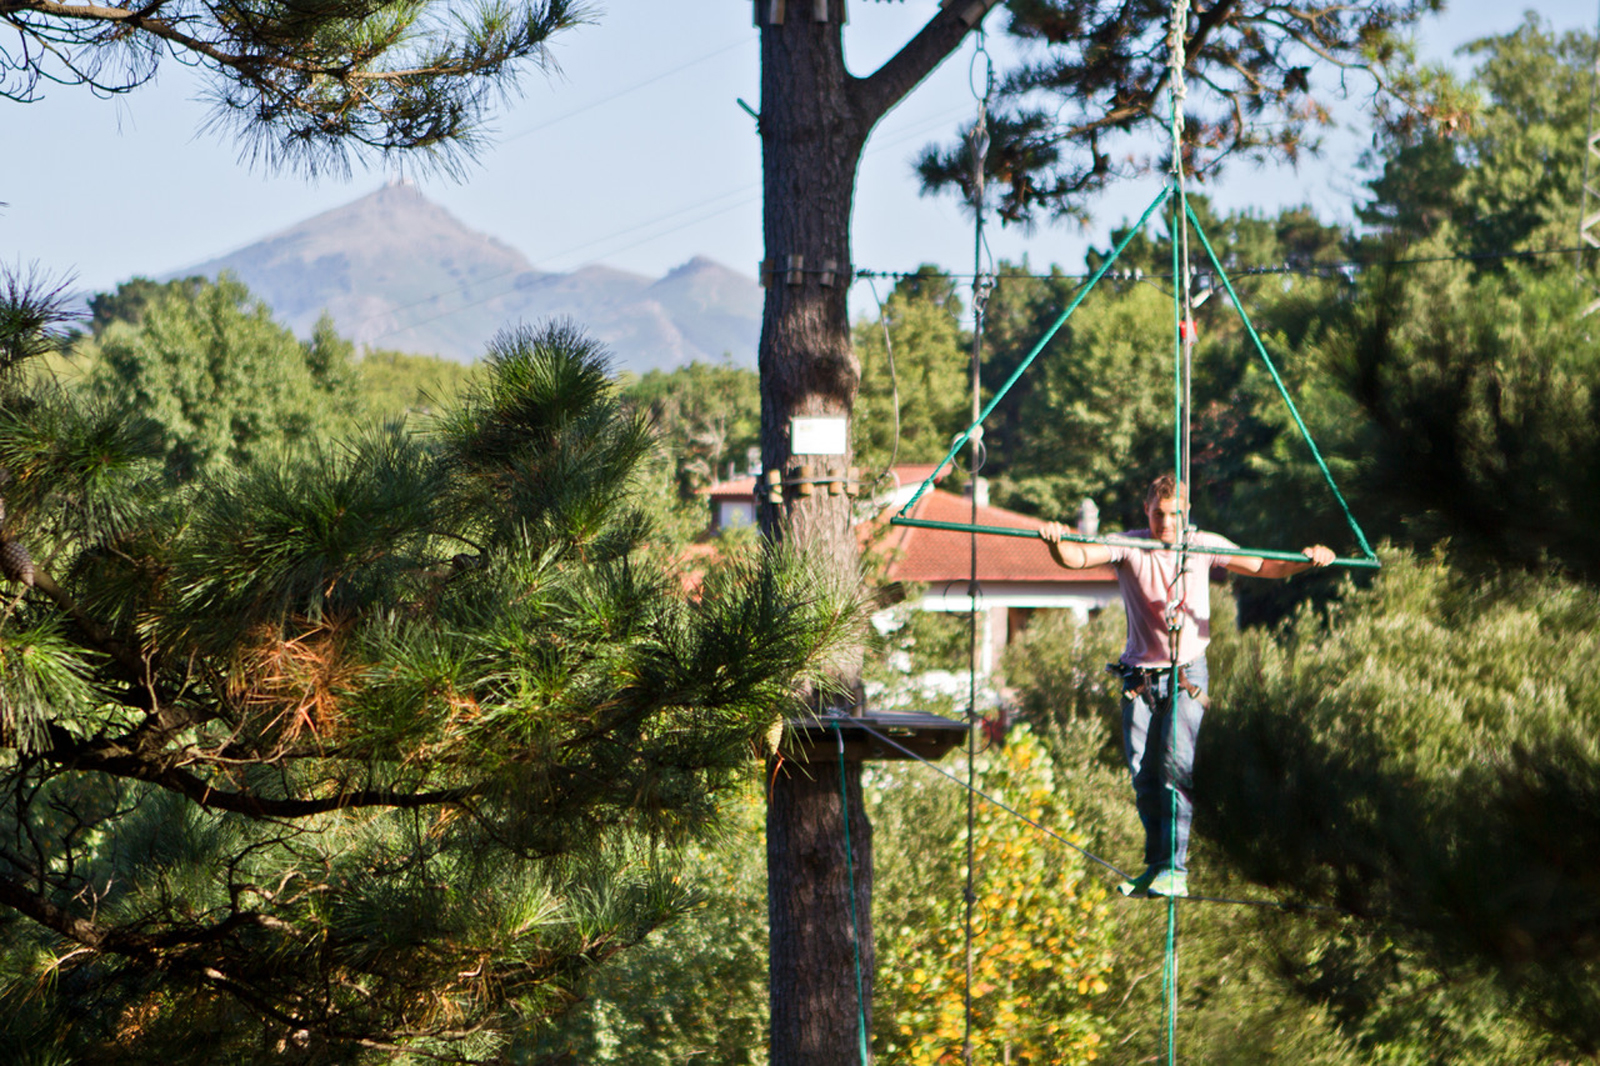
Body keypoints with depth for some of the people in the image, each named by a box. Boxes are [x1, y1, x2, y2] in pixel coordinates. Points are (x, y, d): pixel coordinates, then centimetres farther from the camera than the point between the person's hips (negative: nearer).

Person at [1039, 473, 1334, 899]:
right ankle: (1155, 865, 16)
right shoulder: (1129, 548, -5)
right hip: (1140, 675, 1)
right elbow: (1079, 557, -20)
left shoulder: (1203, 545, -1)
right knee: (1143, 773, 1)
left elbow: (1263, 566, 1)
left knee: (1176, 763, -16)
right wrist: (1057, 544, -42)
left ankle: (1175, 870, -15)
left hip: (1186, 672, -1)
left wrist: (1306, 561, -16)